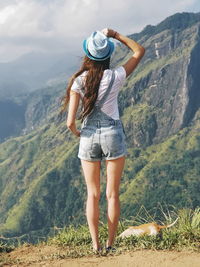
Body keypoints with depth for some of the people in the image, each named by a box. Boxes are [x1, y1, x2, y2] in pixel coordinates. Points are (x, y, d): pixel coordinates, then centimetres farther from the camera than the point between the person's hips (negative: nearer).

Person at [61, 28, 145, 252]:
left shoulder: (78, 82, -6)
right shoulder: (115, 77, -8)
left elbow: (70, 122, -9)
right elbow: (139, 51, 7)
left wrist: (77, 134, 12)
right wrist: (115, 35, 2)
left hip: (89, 137, 1)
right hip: (113, 135, -1)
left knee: (93, 194, 11)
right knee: (112, 194, 7)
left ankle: (95, 245, 8)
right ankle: (110, 244, 8)